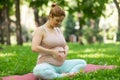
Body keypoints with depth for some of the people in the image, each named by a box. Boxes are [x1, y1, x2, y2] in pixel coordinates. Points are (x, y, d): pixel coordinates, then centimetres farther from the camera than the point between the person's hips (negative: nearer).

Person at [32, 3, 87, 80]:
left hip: (62, 64, 7)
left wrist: (66, 51, -2)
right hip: (47, 65, -7)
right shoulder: (40, 30, -6)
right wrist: (52, 52, -20)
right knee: (38, 71, -41)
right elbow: (34, 48, -20)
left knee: (83, 63, -5)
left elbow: (65, 45, 23)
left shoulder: (59, 30, 15)